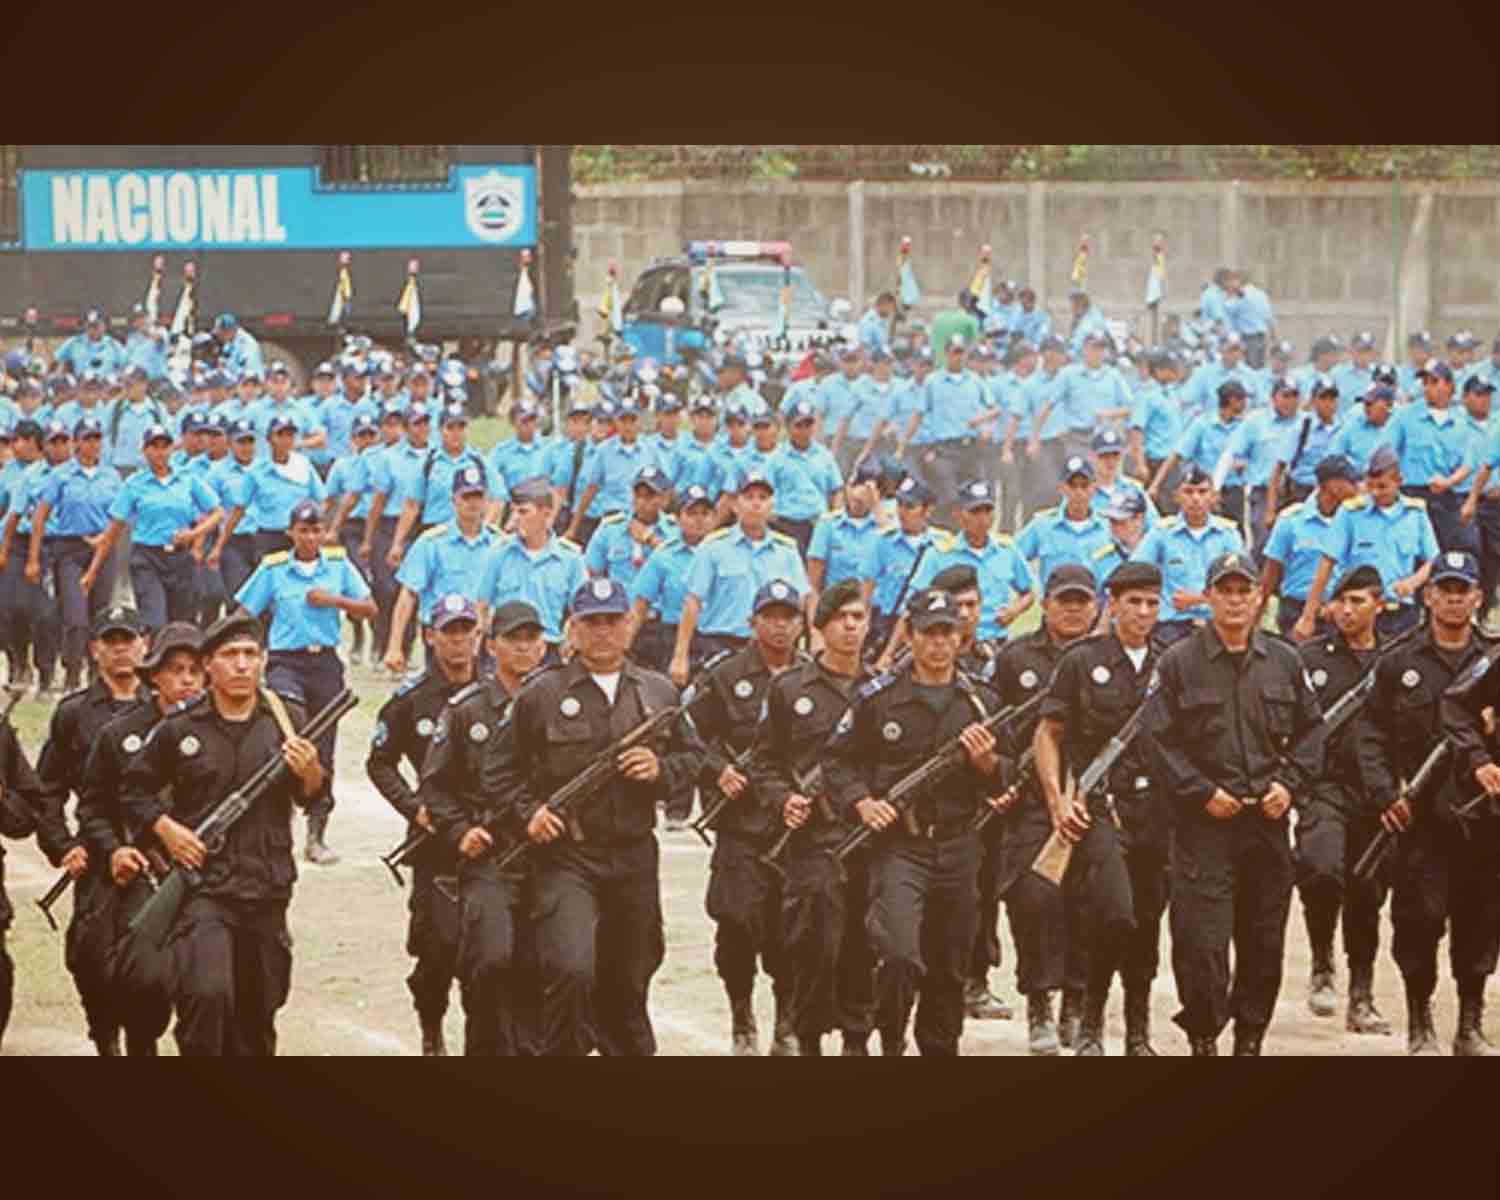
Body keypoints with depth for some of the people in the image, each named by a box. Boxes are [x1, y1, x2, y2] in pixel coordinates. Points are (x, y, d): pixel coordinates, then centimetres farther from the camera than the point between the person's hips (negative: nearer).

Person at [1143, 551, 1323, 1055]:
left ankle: (1250, 1038, 20)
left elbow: (1308, 733, 15)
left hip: (1268, 821, 4)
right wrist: (1203, 792, -11)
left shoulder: (1284, 662, 10)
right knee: (1202, 940, -10)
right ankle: (1203, 1037, 2)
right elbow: (1159, 740, -4)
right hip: (1204, 824, -4)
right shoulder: (1178, 663, -1)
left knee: (1265, 942, 8)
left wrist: (1290, 784, -1)